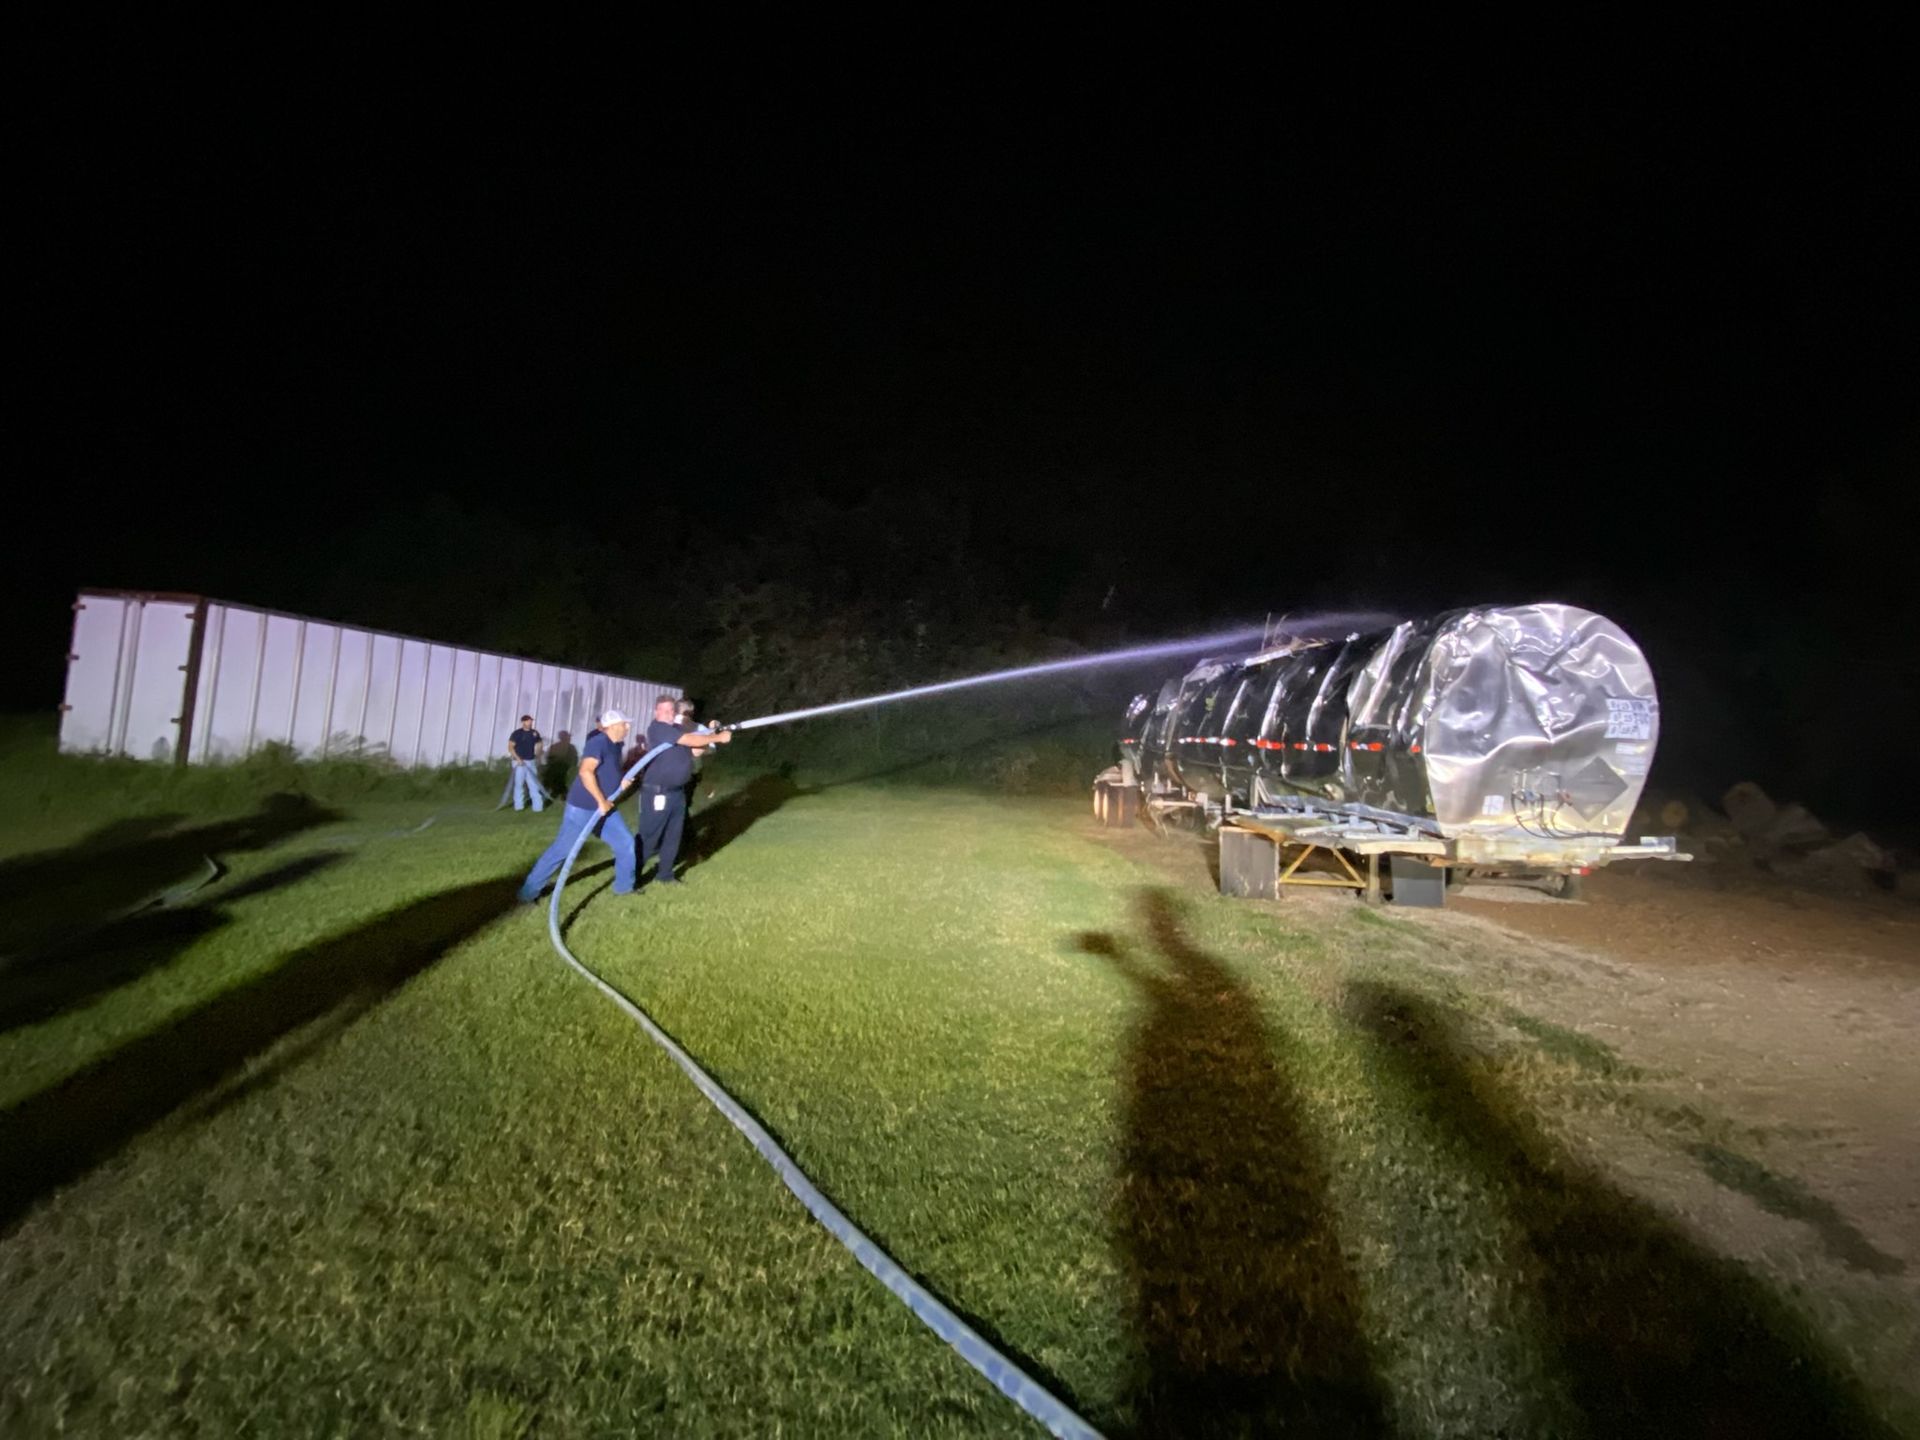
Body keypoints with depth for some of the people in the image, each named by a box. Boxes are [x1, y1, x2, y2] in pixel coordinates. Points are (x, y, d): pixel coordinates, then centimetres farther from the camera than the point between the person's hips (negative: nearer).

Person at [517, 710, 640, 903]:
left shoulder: (614, 746, 10)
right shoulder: (598, 742, -18)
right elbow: (586, 772, -30)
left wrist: (622, 783, 3)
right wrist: (601, 801, -25)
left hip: (605, 808, 9)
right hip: (582, 808, -9)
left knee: (625, 844, 8)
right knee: (561, 850, -3)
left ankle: (624, 886, 23)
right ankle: (528, 892, 8)